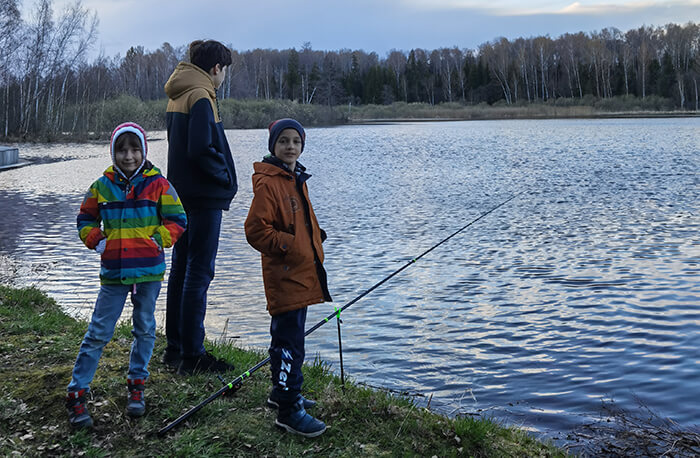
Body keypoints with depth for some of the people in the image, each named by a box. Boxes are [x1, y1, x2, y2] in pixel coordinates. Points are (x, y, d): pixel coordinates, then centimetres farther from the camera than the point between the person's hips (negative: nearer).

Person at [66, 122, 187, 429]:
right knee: (98, 332, 1)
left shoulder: (158, 184, -3)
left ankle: (136, 386, 29)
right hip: (113, 270, 0)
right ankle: (76, 394, 10)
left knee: (145, 329, 12)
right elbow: (86, 219, 14)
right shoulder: (103, 185, 2)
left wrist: (158, 240, -10)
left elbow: (177, 219, 1)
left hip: (149, 269, 0)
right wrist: (96, 241, -1)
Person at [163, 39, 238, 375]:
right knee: (199, 272, -7)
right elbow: (201, 149, -23)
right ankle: (192, 355, -3)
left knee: (181, 269, 13)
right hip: (204, 197, -10)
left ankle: (175, 348, 22)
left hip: (181, 195, 10)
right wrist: (227, 180, -8)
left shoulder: (177, 96, 16)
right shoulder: (201, 97, -13)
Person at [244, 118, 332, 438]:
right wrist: (289, 246, -20)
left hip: (301, 274, 10)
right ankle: (288, 410, 0)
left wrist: (316, 237, 17)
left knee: (289, 336, 20)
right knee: (289, 341, -7)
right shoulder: (267, 183, -14)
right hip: (284, 277, -10)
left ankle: (283, 392, 34)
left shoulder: (298, 179, 15)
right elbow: (256, 231, -18)